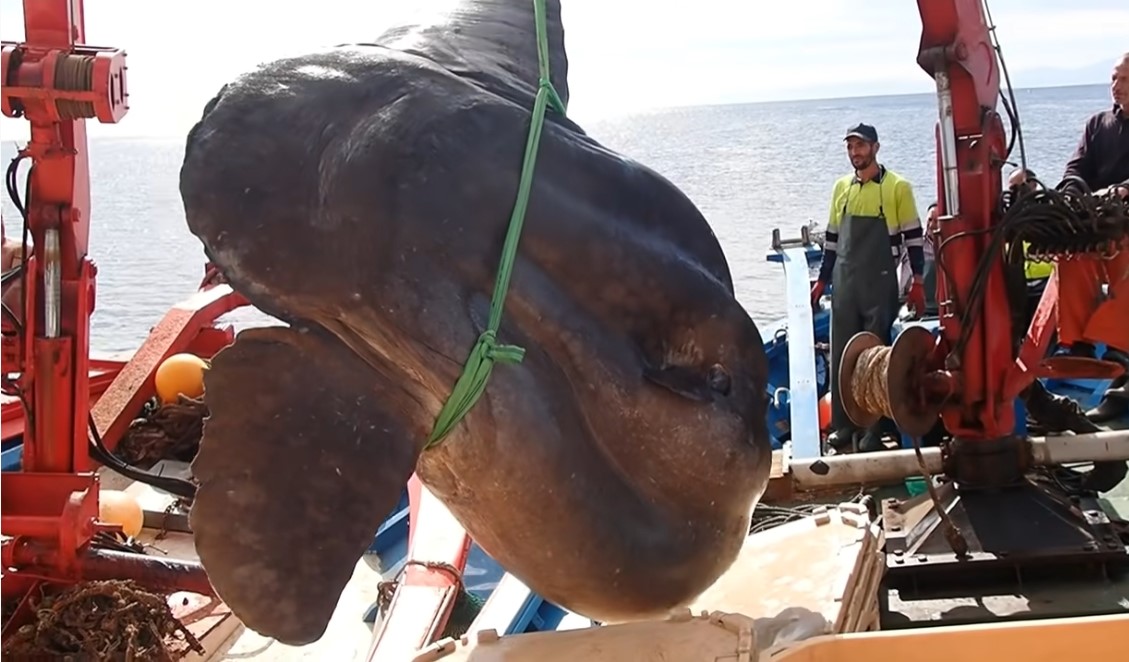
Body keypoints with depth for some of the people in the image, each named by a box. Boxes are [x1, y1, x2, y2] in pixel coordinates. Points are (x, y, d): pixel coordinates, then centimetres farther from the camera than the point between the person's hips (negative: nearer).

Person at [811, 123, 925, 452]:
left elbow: (913, 236, -2)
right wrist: (822, 280, 14)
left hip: (880, 282, -4)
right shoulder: (841, 187, 10)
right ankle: (842, 423, 14)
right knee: (842, 353, 6)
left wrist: (917, 282, -7)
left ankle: (877, 426, 7)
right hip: (844, 281, 4)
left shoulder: (897, 187, -4)